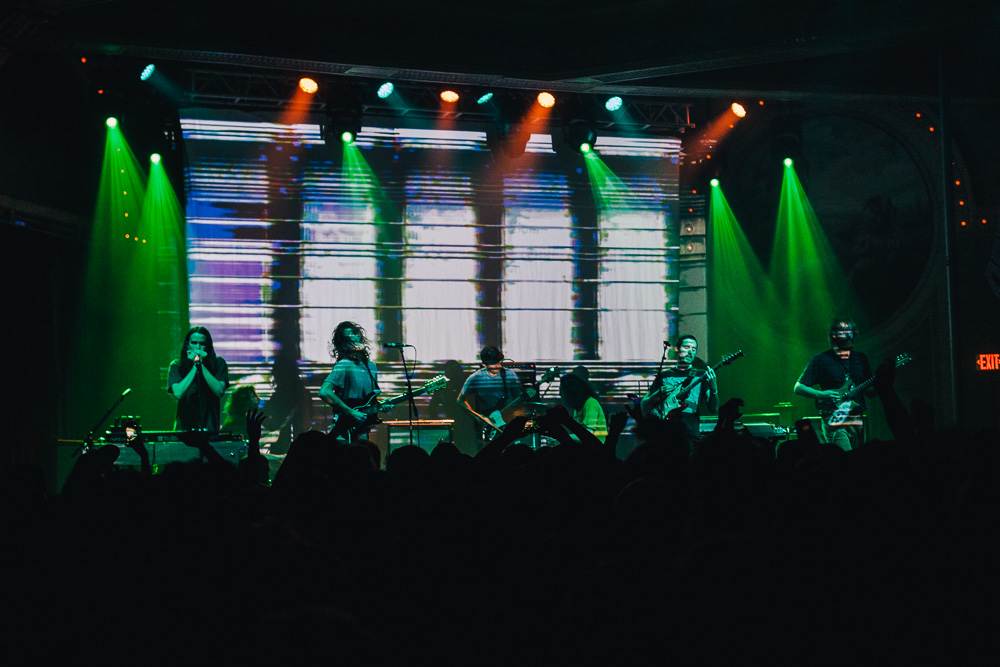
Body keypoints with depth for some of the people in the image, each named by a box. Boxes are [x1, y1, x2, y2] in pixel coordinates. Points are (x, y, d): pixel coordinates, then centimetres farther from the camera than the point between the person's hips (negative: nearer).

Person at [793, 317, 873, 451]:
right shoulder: (821, 360, 0)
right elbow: (798, 388, 1)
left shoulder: (860, 358, 14)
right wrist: (821, 395, -14)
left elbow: (870, 392, 17)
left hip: (857, 422, 5)